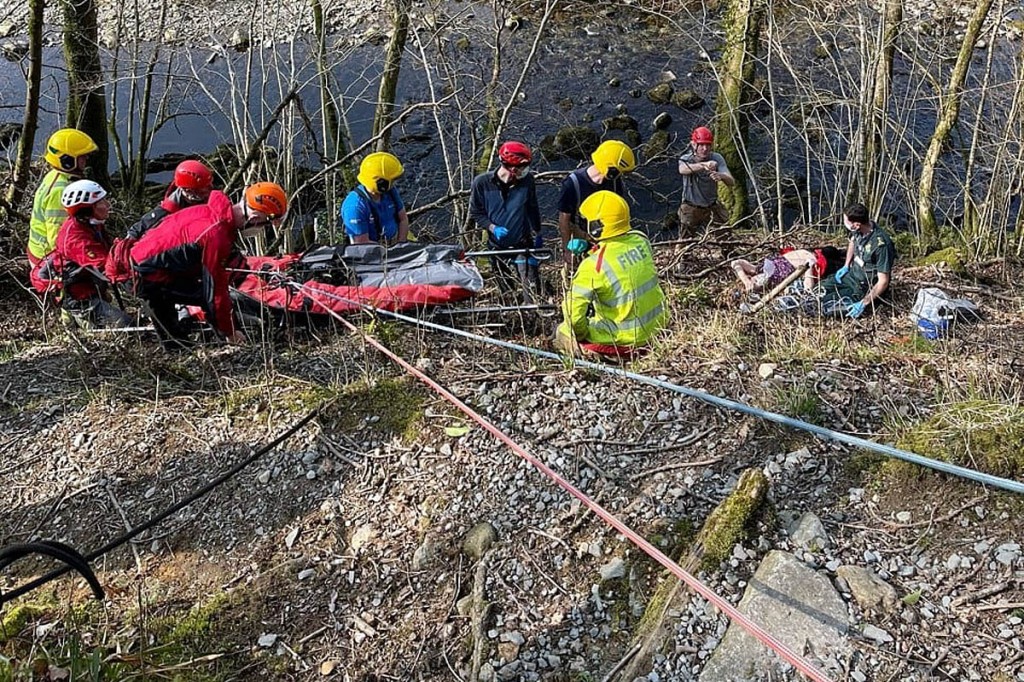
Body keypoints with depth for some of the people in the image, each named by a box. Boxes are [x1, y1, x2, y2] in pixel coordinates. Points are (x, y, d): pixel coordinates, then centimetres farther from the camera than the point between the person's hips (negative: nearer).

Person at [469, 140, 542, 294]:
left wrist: (537, 234, 12)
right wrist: (493, 228, -19)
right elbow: (476, 212, -3)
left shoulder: (527, 181, -13)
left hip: (523, 245, 0)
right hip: (497, 247, 1)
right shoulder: (482, 182, -15)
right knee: (507, 292, 15)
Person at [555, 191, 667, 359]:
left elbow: (573, 312, -23)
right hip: (656, 325, 6)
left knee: (563, 332, 14)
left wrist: (582, 333, -4)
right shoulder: (641, 240, -5)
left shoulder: (593, 265, -24)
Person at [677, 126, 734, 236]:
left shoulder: (716, 158, -12)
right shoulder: (686, 158, -15)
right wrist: (703, 165, -61)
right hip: (691, 208, -1)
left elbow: (731, 182, -22)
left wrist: (721, 176, -47)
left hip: (712, 207, 1)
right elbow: (683, 169, -41)